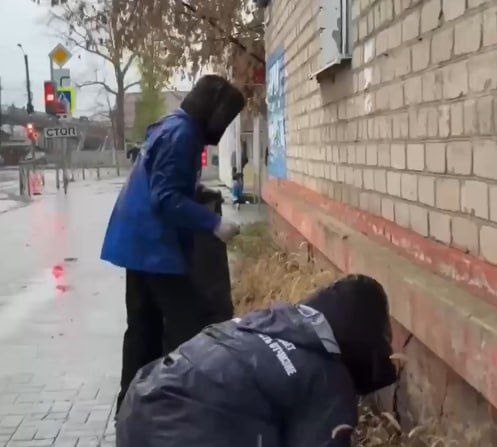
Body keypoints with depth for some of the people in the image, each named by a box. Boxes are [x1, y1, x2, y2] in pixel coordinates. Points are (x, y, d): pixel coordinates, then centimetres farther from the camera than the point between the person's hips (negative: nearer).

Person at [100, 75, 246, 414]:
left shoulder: (173, 128, 14)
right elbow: (166, 198, -23)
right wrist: (214, 223, -22)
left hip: (141, 242, 10)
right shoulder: (181, 134, -16)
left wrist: (204, 202, 14)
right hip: (155, 245, -10)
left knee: (145, 327, 15)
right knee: (188, 326, -4)